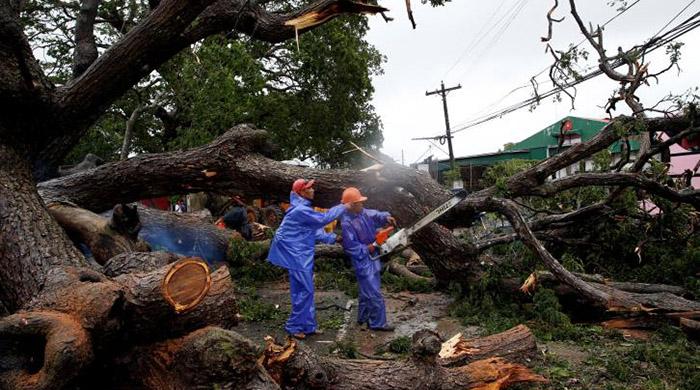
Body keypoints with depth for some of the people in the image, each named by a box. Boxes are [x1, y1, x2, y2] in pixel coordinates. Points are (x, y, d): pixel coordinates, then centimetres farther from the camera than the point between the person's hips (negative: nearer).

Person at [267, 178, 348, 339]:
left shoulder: (303, 208, 14)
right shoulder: (300, 210, -20)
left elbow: (314, 230, 18)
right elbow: (323, 219, -19)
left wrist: (333, 238, 12)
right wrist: (342, 207, -10)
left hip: (302, 255, 10)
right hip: (297, 256, -10)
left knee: (306, 290, 13)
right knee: (304, 291, -5)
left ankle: (308, 325, 21)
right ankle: (293, 326, 6)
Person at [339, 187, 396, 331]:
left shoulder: (364, 213, 1)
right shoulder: (347, 223, -22)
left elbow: (376, 215, 10)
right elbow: (350, 246, -22)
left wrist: (386, 217, -11)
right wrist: (367, 249, -17)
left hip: (371, 257, 9)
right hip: (362, 261, -9)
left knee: (367, 290, 19)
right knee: (374, 294, -4)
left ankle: (363, 317, 32)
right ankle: (378, 323, 7)